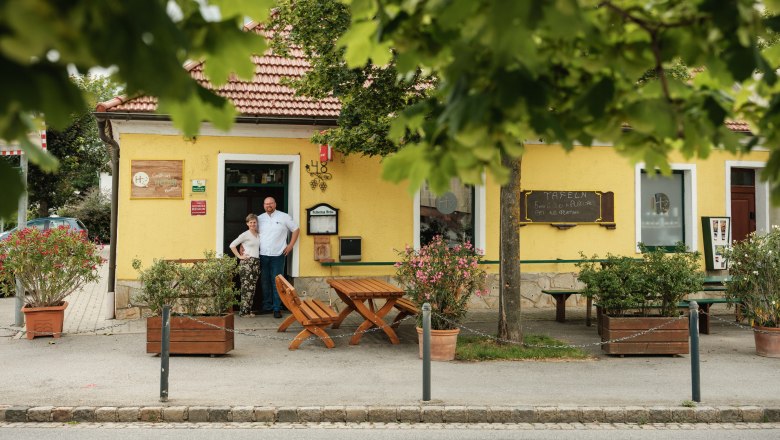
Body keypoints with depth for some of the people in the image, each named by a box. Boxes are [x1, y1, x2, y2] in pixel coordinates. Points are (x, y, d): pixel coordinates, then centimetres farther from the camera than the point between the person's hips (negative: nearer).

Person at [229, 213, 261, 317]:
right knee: (246, 287, -8)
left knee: (252, 288, 7)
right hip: (246, 263, -6)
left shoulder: (259, 235, 13)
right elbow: (232, 245, -5)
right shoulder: (245, 235, -4)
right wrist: (240, 256, -7)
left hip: (256, 262, 6)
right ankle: (244, 311, -3)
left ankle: (248, 310, 13)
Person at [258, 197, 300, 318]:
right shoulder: (260, 218, 9)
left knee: (277, 282, -6)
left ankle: (277, 308, -3)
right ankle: (267, 306, 18)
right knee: (265, 282, 8)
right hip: (262, 256, 3)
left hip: (277, 256, -3)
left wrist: (290, 245, 1)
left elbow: (296, 229, 7)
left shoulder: (284, 217, 0)